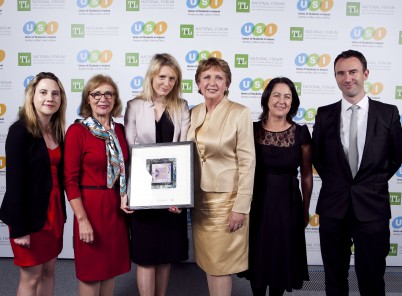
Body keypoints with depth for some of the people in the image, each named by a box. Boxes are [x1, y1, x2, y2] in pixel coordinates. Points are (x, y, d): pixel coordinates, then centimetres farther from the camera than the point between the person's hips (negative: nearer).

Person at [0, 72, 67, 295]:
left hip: (54, 211, 7)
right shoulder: (20, 131, -13)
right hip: (30, 215, -6)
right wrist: (19, 227, -18)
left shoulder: (58, 131, 7)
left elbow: (59, 174, 9)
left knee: (49, 271, 16)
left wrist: (61, 213, 6)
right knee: (31, 277, 6)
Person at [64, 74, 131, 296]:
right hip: (91, 206, -5)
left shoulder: (119, 130, 7)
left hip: (117, 207, 5)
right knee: (90, 271, 7)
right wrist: (82, 219, -16)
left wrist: (129, 199, 2)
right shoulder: (77, 131, -10)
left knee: (111, 267, 16)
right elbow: (70, 180, -12)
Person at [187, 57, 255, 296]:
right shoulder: (194, 113, 7)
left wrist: (241, 207, -15)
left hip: (226, 199, -5)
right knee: (208, 262, 16)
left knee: (220, 264, 4)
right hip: (199, 198, 6)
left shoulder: (240, 113, -11)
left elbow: (247, 162, -12)